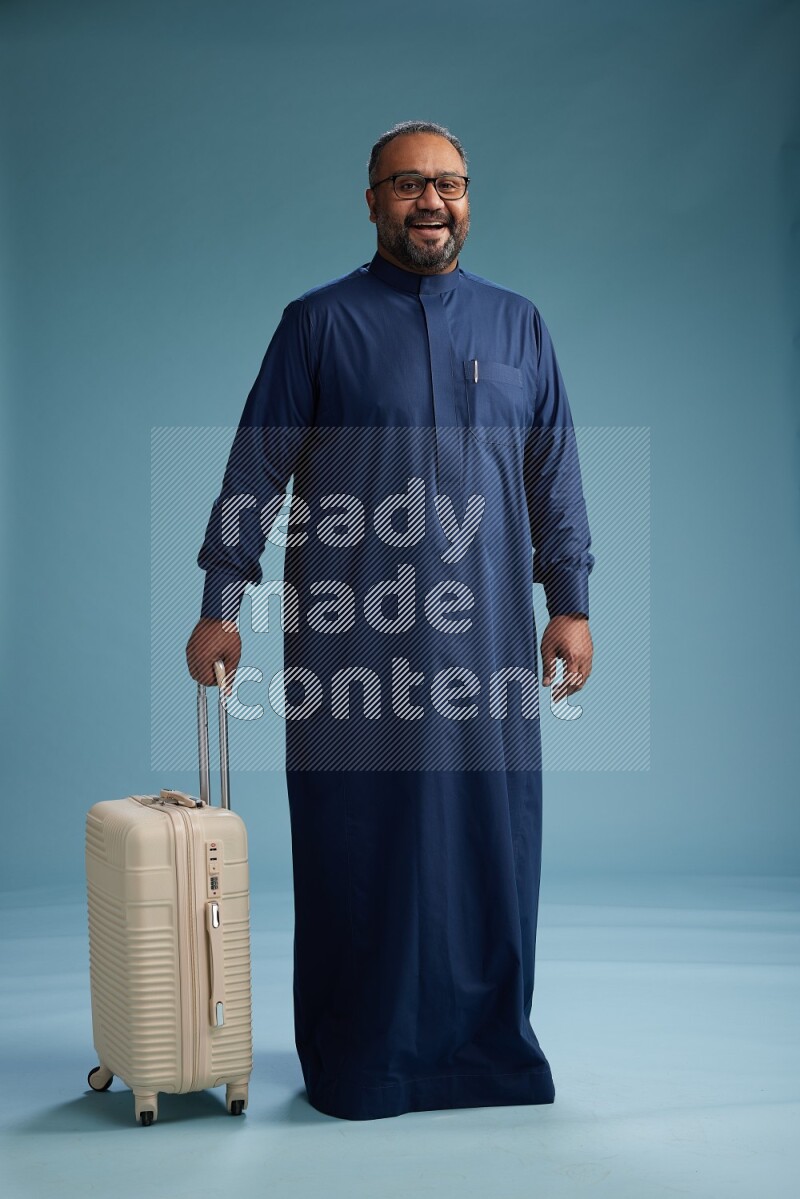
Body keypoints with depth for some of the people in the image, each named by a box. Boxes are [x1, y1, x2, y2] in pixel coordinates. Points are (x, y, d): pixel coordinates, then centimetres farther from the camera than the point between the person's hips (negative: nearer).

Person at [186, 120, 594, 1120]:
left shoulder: (518, 326, 13)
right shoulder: (319, 323, 4)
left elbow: (555, 479, 13)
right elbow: (254, 472, 2)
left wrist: (571, 604, 5)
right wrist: (219, 604, -4)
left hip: (484, 635, 3)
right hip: (351, 638, -2)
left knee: (490, 835, 5)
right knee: (357, 842, 2)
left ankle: (489, 1043, 21)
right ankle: (355, 1059, 16)